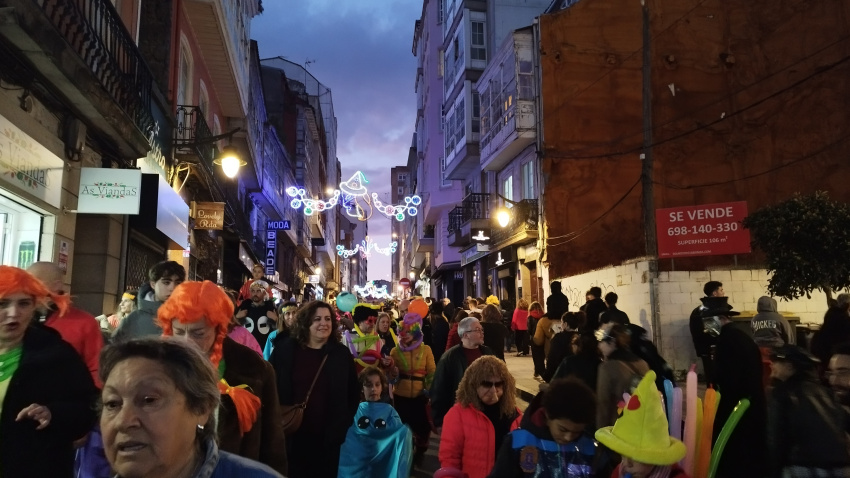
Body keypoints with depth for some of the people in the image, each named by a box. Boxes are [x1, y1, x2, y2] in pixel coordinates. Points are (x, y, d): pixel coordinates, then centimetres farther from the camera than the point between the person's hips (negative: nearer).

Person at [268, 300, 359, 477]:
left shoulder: (341, 353, 2)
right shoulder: (285, 348, -1)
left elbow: (353, 394, 8)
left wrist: (344, 425, 3)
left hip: (328, 438, 1)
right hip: (289, 434, 0)